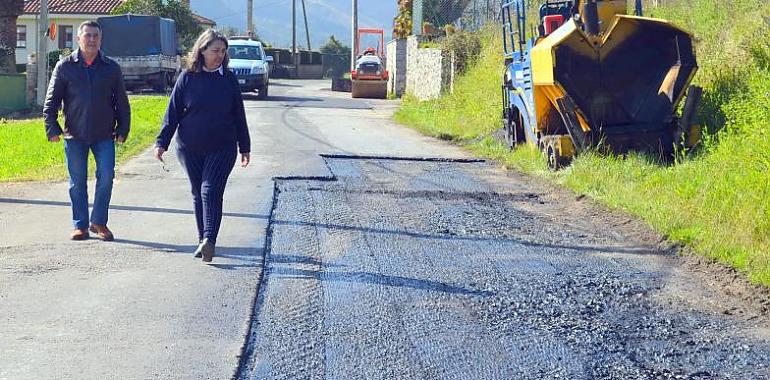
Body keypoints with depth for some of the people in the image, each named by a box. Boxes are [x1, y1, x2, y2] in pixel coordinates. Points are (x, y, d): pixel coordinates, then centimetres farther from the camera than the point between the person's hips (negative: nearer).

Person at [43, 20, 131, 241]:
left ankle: (99, 222, 7)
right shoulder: (65, 66, 4)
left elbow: (121, 102, 11)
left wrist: (122, 130, 4)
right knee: (77, 181, 5)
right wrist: (52, 128, -4)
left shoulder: (111, 68, 7)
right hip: (74, 135, 0)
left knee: (106, 176, -7)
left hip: (104, 136, 0)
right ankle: (80, 225, 14)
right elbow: (51, 100, 4)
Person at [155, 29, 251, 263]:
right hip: (190, 148, 1)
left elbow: (239, 115, 10)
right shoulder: (187, 78, 1)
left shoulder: (229, 79, 4)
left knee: (211, 191, -14)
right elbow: (173, 112, 4)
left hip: (222, 148, -1)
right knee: (198, 194, 8)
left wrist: (245, 147, 12)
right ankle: (204, 241, 18)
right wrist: (162, 142, -1)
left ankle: (208, 240, -23)